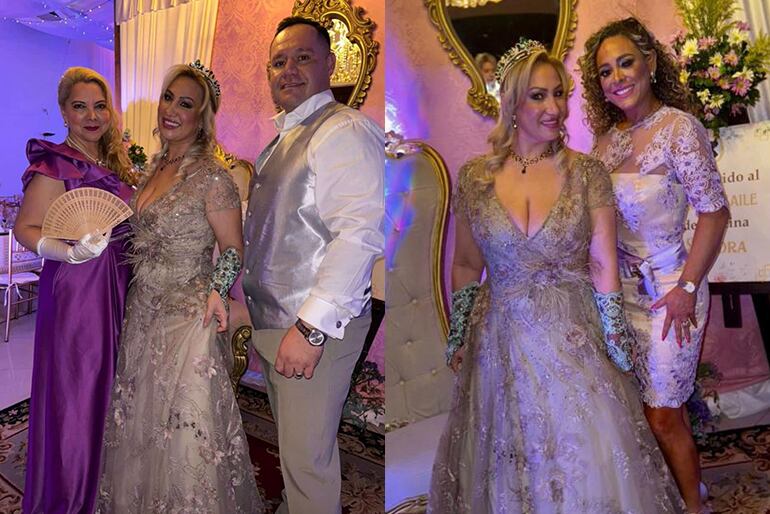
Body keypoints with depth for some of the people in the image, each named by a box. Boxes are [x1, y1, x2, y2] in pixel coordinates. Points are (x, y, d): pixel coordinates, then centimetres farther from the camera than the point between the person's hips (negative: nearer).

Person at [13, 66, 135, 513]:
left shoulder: (114, 162, 12)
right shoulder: (56, 164, -11)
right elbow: (25, 228, -14)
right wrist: (72, 253, -28)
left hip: (117, 287, 7)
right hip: (76, 291, -7)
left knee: (107, 387, 16)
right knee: (75, 389, 3)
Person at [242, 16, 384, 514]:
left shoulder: (344, 130, -15)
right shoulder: (283, 138, 15)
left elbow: (362, 231, -26)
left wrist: (311, 326, -28)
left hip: (317, 327, -9)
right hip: (271, 321, 9)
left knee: (307, 458, 6)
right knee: (292, 444, 25)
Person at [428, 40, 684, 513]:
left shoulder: (587, 172, -6)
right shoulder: (475, 176, -4)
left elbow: (603, 265, -4)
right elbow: (466, 266, 3)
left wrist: (616, 346, -2)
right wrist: (458, 341, 7)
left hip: (575, 339, -1)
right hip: (501, 343, 1)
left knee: (589, 465, 12)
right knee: (507, 471, 17)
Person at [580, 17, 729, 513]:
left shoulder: (680, 127, -14)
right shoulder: (608, 137, 5)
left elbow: (715, 213, -14)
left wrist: (686, 289, -16)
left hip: (670, 287, -5)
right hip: (624, 286, 6)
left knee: (662, 416, 5)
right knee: (666, 406, 19)